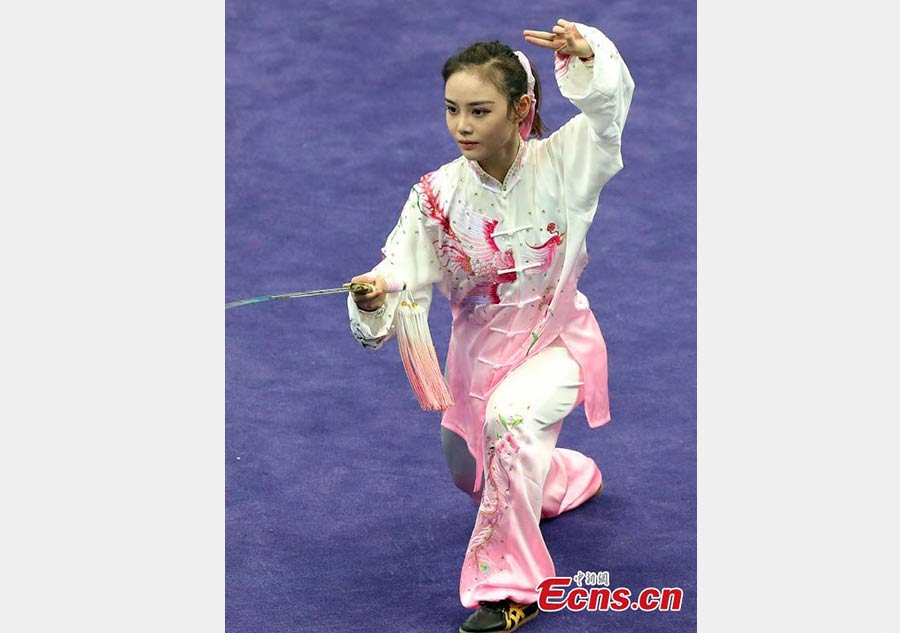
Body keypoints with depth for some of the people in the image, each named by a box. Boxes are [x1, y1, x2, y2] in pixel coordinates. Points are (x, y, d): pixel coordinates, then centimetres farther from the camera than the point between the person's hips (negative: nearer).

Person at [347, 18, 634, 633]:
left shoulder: (561, 163, -18)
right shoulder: (437, 195, -14)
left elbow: (609, 102, -28)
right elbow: (405, 275, -18)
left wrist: (587, 56, -49)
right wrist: (376, 295, -41)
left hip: (558, 340, -4)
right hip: (479, 347, 4)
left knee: (510, 414, -36)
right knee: (472, 476, 22)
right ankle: (569, 477, 60)